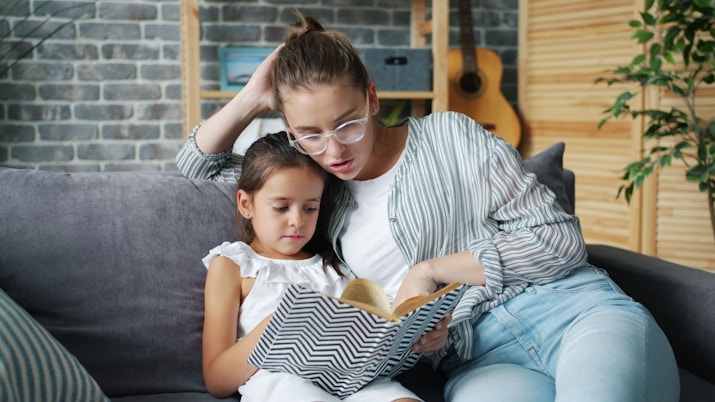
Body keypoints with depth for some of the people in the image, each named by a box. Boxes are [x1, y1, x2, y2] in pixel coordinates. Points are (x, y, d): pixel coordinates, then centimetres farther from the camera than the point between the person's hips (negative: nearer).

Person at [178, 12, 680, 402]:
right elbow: (199, 166, 32)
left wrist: (430, 270, -2)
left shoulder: (450, 135, 9)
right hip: (479, 356, 3)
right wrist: (253, 98, 16)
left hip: (570, 307, -2)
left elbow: (561, 240, 3)